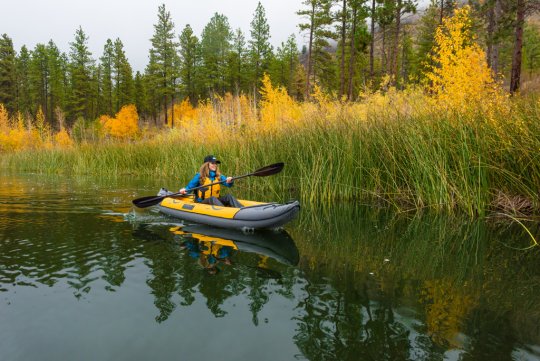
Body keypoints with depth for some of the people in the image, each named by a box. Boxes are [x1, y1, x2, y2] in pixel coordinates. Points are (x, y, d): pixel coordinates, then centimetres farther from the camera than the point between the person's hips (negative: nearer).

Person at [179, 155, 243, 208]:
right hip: (202, 203, -4)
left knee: (229, 196, -21)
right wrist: (184, 190, -23)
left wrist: (230, 181, -27)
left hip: (216, 201, 4)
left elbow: (229, 184, -3)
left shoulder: (218, 176, 7)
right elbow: (189, 187, 0)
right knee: (213, 198, -35)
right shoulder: (199, 176, -3)